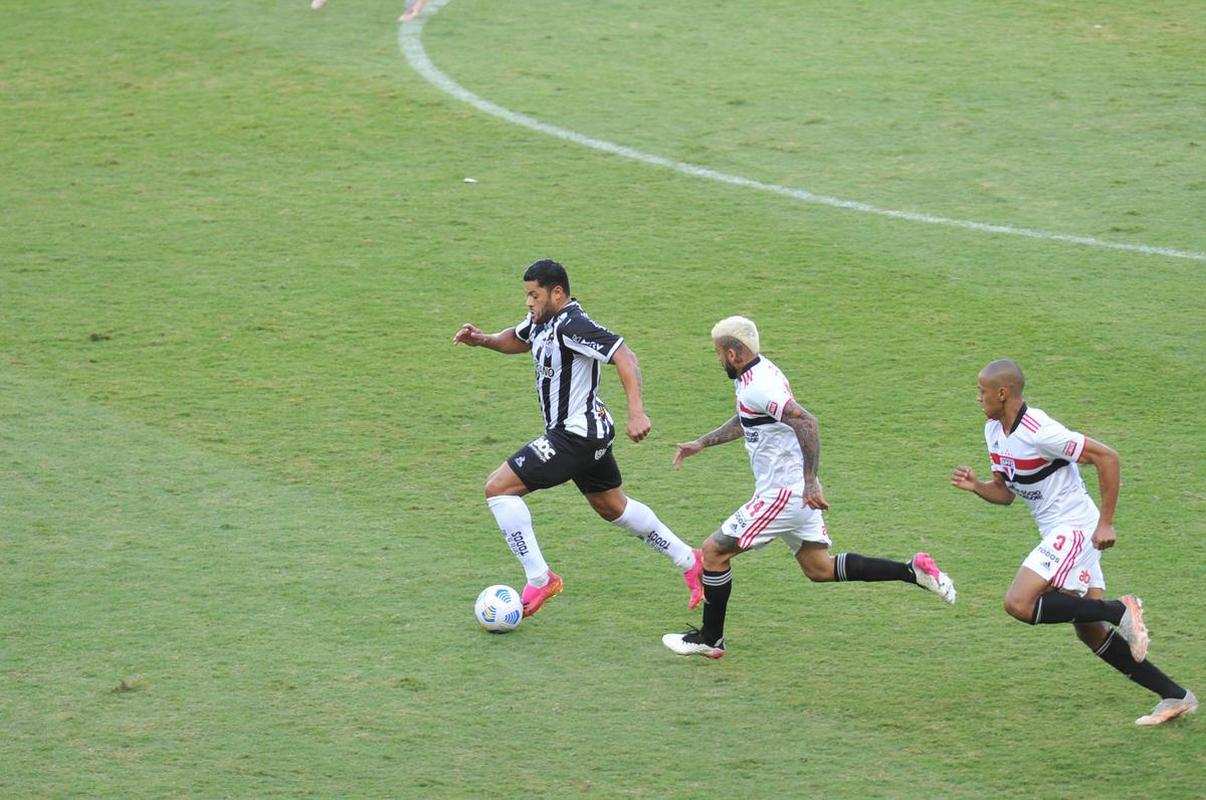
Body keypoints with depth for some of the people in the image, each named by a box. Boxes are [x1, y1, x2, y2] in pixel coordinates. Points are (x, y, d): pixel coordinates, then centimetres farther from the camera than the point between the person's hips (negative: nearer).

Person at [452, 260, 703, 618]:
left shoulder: (573, 326, -24)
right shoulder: (541, 320, 5)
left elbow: (624, 357, -31)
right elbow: (518, 339, 27)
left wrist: (636, 412, -39)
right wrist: (483, 340, 8)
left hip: (573, 436, -10)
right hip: (591, 432, 10)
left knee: (498, 488, -10)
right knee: (613, 507, 24)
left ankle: (539, 579, -9)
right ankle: (689, 561, 32)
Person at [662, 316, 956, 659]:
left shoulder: (757, 388, -22)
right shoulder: (759, 371, 9)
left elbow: (806, 422, -32)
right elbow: (744, 422, 28)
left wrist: (810, 483, -32)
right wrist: (700, 443, 30)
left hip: (782, 495, -10)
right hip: (800, 494, 10)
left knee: (714, 551, 2)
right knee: (820, 569, 15)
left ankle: (709, 639, 13)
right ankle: (912, 570, 9)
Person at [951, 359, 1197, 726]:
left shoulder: (1039, 432, -21)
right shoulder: (994, 430, 7)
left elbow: (1107, 457, -20)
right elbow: (1005, 492, 15)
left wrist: (1105, 523, -19)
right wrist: (976, 486, -7)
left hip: (1075, 528, -10)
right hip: (1059, 533, 10)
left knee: (1019, 604, -21)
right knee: (1091, 632, 9)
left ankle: (1119, 610, -13)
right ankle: (1175, 697, 15)